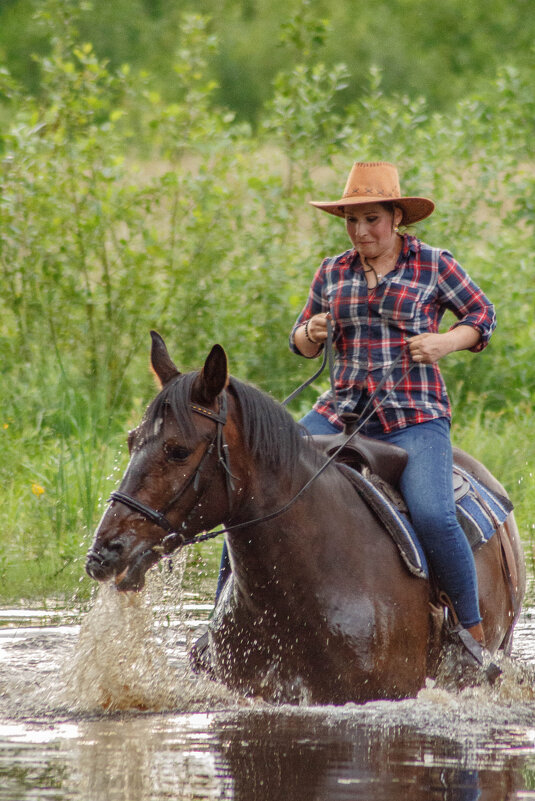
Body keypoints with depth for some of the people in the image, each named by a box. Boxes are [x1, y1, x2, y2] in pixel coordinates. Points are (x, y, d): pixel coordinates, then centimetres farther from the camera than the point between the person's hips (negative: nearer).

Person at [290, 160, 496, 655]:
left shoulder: (434, 266, 1)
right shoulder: (332, 274, 11)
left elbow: (483, 314, 9)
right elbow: (302, 344, 19)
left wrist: (447, 342, -10)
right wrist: (312, 333, -5)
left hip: (415, 416, -4)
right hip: (344, 410, 4)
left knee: (432, 516, -25)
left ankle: (474, 630, -9)